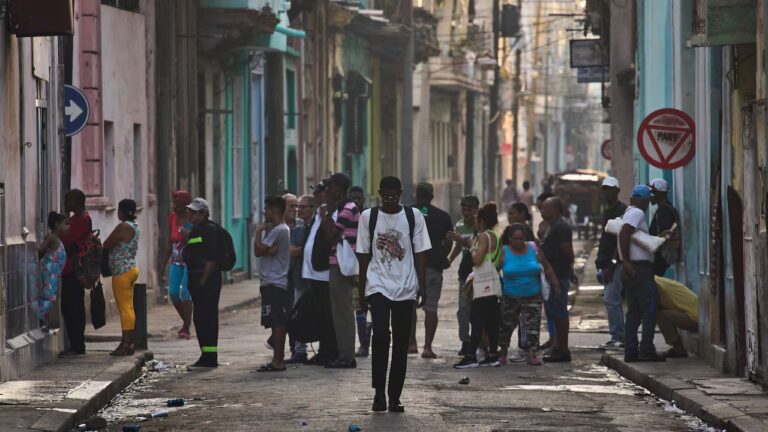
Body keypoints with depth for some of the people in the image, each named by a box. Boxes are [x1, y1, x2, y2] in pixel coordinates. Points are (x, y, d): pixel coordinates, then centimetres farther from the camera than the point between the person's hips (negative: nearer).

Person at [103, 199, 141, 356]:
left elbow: (107, 245, -12)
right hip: (131, 268, 10)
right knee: (128, 308, 11)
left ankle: (126, 344, -9)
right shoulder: (134, 226, 12)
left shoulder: (123, 227, -17)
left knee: (124, 308, -8)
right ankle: (129, 342, 14)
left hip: (122, 272, -10)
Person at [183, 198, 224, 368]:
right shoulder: (195, 230, 18)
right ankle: (206, 354, 17)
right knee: (199, 318, 11)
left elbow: (211, 258, -18)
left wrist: (203, 280, -19)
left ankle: (210, 356, -6)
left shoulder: (210, 229, -11)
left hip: (207, 280, -10)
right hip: (197, 280, 10)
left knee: (207, 317, -8)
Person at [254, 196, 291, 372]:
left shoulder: (278, 230, -13)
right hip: (275, 282, 10)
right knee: (279, 323, 10)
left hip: (274, 283, -10)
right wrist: (268, 250, -12)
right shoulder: (274, 229, 19)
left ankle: (277, 361, -12)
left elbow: (258, 250, -15)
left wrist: (259, 231, -3)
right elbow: (259, 251, 10)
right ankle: (279, 359, 13)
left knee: (276, 322, -11)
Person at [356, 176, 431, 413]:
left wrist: (421, 287, -3)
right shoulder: (368, 217, 2)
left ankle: (394, 397, 10)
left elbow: (420, 253, 4)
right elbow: (364, 256, 5)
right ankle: (379, 391, -9)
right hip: (378, 285, -1)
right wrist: (361, 290, 3)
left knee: (401, 342, 3)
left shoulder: (413, 216, 3)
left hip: (406, 288, 1)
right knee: (381, 334, -19)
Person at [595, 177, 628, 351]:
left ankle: (618, 338, -11)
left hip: (616, 263, -10)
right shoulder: (606, 210, 19)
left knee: (611, 300, -13)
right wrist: (601, 262, 15)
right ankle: (617, 338, 13)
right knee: (612, 300, 10)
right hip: (608, 263, 10)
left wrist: (611, 264, -20)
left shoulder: (621, 210, -11)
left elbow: (621, 240, -17)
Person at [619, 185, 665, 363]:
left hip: (632, 270, 10)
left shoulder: (629, 213, 21)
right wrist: (626, 261, -21)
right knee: (650, 309, -10)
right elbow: (624, 234, -22)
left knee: (634, 311, 10)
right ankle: (646, 350, -15)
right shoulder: (637, 213, -9)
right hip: (640, 267, -10)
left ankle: (630, 351, 8)